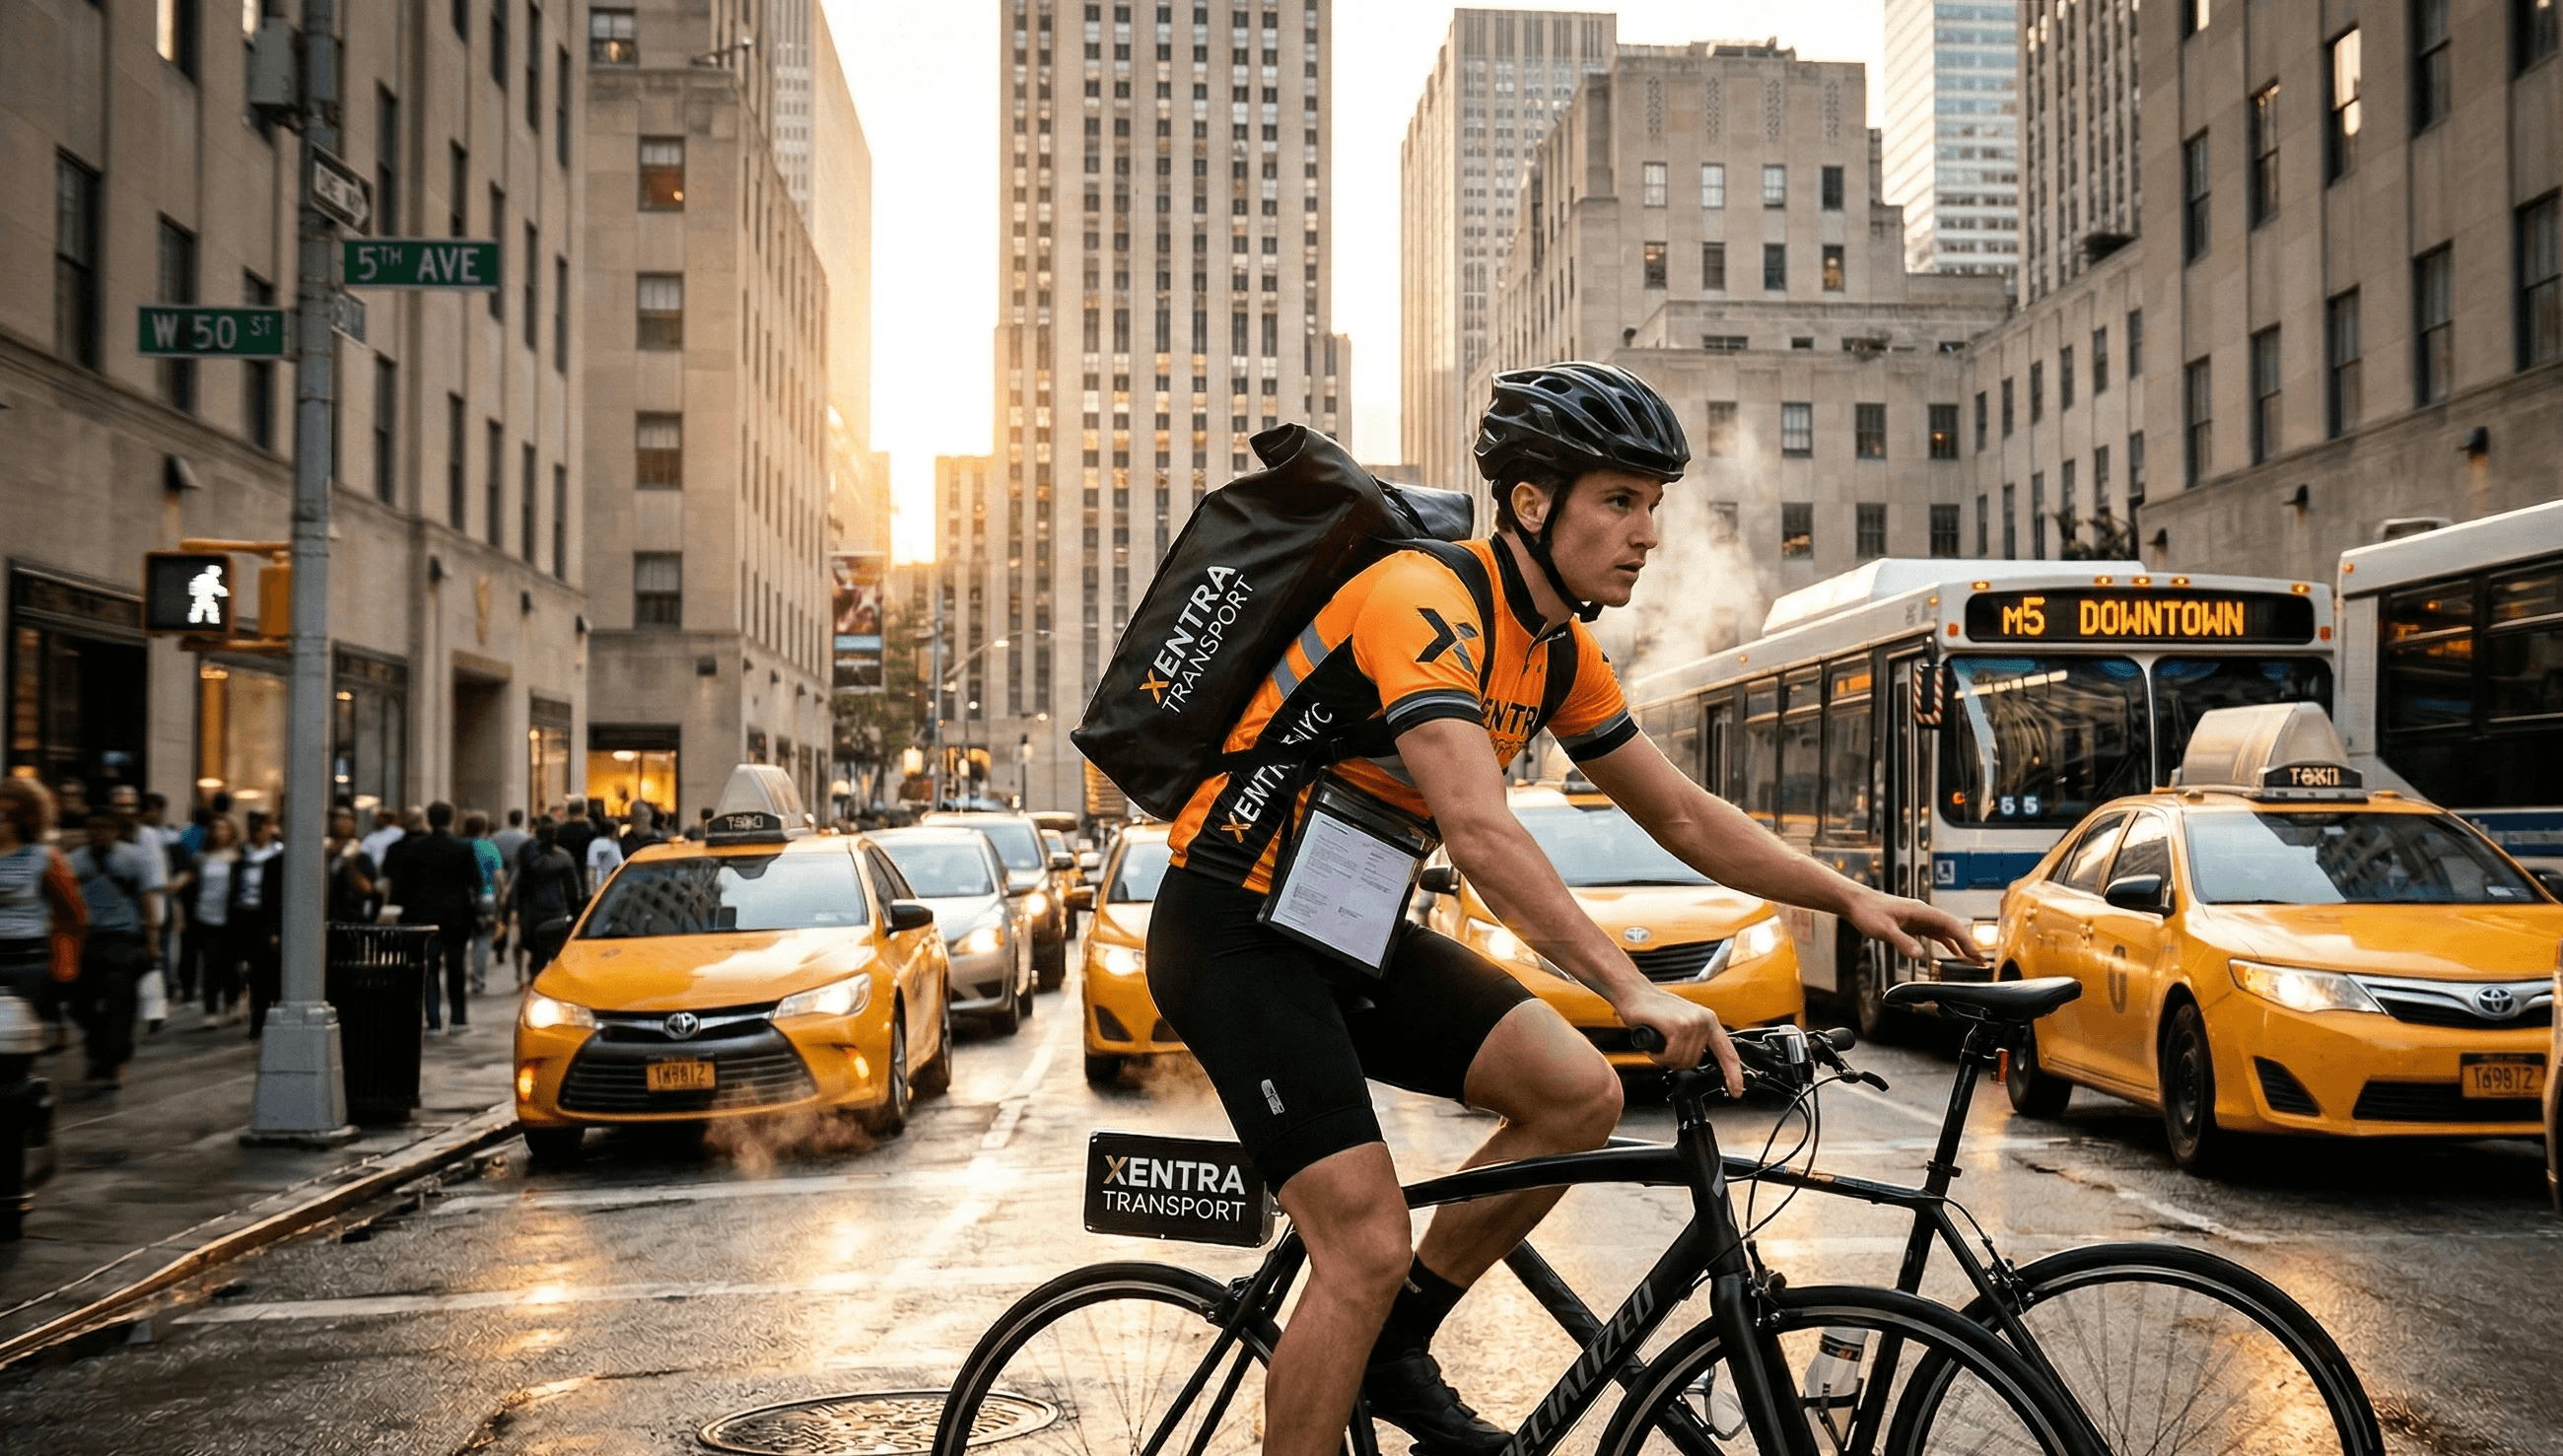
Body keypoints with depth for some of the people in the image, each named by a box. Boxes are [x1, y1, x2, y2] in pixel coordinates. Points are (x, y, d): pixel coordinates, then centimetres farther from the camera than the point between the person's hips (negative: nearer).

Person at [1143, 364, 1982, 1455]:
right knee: (1367, 1249, -14)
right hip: (1235, 930, -8)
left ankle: (1393, 1348, 11)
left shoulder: (1558, 650, 5)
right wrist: (1632, 990, -40)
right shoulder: (1425, 602, -23)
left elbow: (1678, 812, 11)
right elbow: (1480, 832, -35)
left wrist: (1849, 899, 2)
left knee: (1578, 1093, -6)